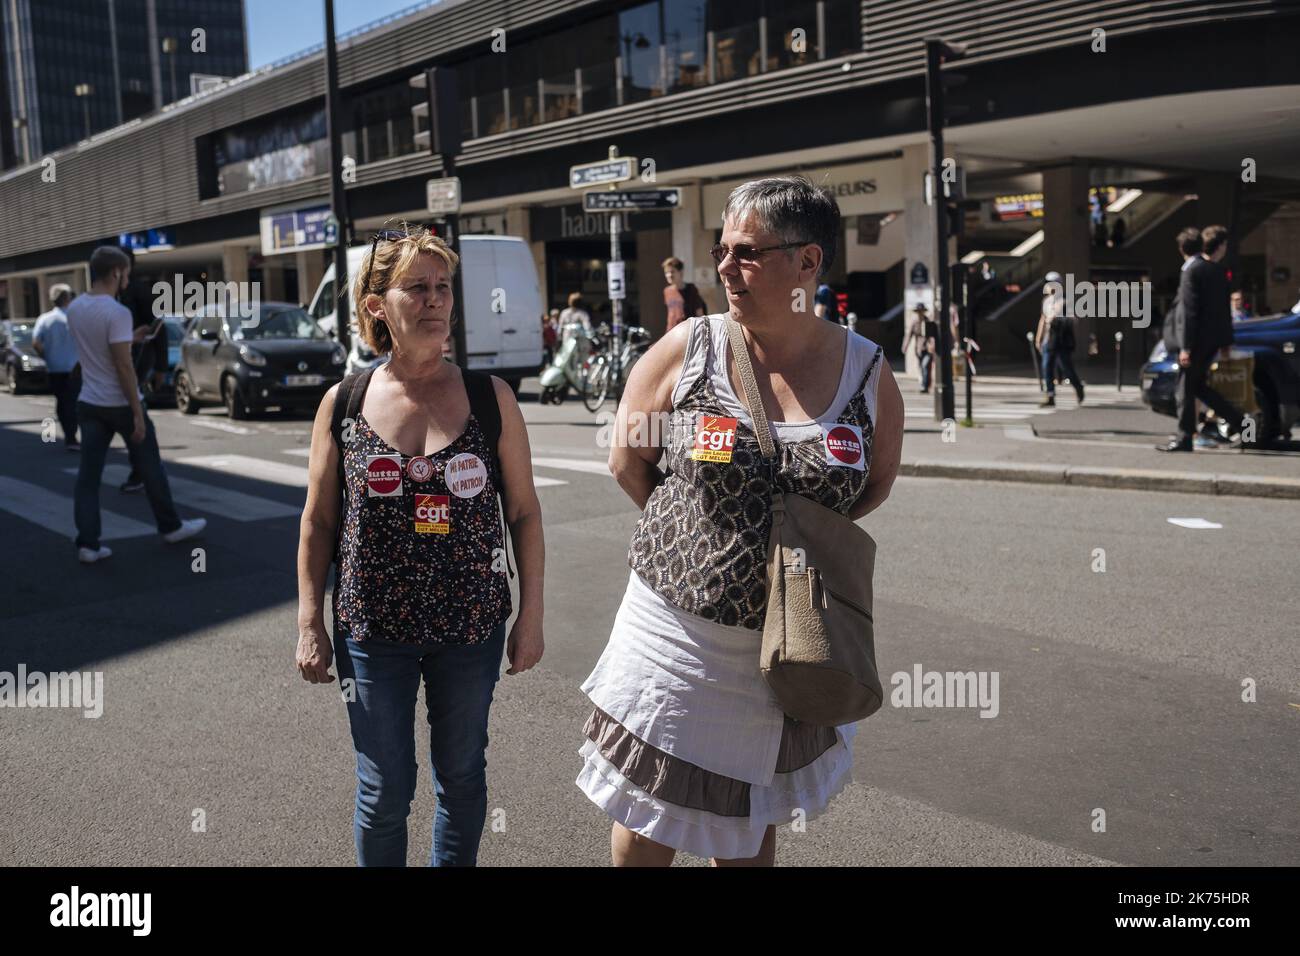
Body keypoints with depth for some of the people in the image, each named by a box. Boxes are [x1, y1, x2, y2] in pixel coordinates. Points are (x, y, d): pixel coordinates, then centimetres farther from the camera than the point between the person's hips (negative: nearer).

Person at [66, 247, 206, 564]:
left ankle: (88, 544, 1)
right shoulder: (117, 312, -20)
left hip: (89, 403, 6)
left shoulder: (74, 308, 5)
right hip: (120, 404, -6)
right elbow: (123, 365, -21)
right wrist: (138, 413, -17)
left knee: (89, 474, 4)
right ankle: (171, 527, 24)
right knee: (149, 467, 11)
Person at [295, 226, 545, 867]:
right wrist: (310, 627, 1)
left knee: (461, 776, 16)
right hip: (374, 628, 0)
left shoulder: (489, 397, -4)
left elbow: (524, 512, 1)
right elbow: (317, 523, 3)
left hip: (471, 625, 1)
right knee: (383, 792, 9)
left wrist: (531, 615, 0)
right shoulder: (344, 403, -4)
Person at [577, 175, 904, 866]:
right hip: (674, 628, -1)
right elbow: (627, 464, 1)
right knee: (646, 825, 11)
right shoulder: (686, 349, -8)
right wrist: (695, 533, 2)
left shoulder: (868, 374, -6)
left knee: (753, 825, 21)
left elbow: (877, 481, 9)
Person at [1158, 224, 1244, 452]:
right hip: (1213, 340, 7)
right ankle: (1237, 421, 13)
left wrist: (1185, 346, -18)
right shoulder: (1219, 272, 11)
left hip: (1196, 339, -7)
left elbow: (1189, 311, -16)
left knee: (1185, 389, -1)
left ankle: (1184, 438, 2)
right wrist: (1225, 341, 20)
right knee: (1198, 386, 17)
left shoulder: (1192, 270, -12)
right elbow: (1224, 310, 15)